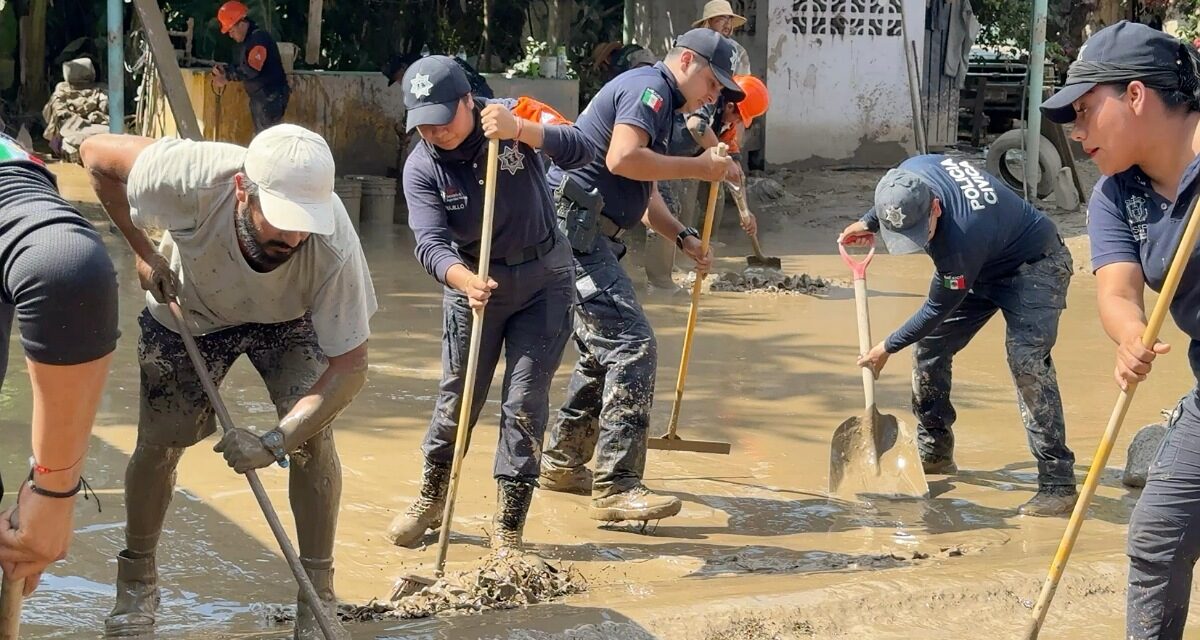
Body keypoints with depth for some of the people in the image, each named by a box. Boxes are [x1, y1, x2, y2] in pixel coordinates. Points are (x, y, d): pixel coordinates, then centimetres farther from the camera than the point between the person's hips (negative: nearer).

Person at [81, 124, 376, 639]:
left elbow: (350, 365, -34)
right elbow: (98, 153, -22)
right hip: (188, 307, 1)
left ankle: (318, 599, -3)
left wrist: (275, 443, -44)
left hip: (288, 320, -1)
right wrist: (142, 250, -22)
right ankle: (137, 581, 26)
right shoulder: (192, 177, -42)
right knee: (157, 443, 0)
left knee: (313, 434, -18)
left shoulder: (335, 246, -41)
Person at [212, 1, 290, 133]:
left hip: (271, 96, -10)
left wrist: (227, 77, -21)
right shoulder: (244, 42, 15)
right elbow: (238, 67, 16)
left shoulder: (259, 38, -17)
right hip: (258, 97, 10)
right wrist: (223, 70, -4)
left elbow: (251, 70, -25)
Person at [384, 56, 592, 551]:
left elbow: (580, 151, -26)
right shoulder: (421, 168, -13)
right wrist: (465, 280, -45)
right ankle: (430, 501, 31)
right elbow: (431, 244, -24)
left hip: (543, 282, -1)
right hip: (472, 282, 1)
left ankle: (508, 528, 6)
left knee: (525, 405, -2)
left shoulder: (517, 117, -14)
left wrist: (519, 130, -42)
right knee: (456, 399, 8)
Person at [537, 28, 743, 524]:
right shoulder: (650, 88, -8)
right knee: (633, 346, -15)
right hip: (572, 228, -11)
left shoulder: (660, 108, 24)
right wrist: (698, 168, -16)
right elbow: (622, 158, -25)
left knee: (604, 350, 20)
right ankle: (616, 488, -17)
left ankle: (562, 461, 30)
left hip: (585, 236, 11)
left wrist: (683, 237, 12)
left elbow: (645, 196, 28)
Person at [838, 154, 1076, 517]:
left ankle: (1057, 484, -26)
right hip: (983, 267, 9)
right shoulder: (910, 175, -22)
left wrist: (887, 348, -14)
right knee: (929, 345, 8)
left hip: (1034, 267, -9)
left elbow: (939, 309, -25)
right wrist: (868, 223, 1)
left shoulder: (961, 237, -41)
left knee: (1026, 359, -27)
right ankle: (934, 453, 23)